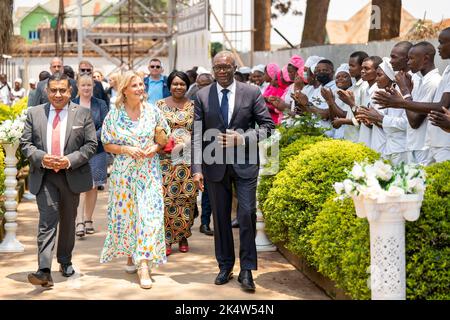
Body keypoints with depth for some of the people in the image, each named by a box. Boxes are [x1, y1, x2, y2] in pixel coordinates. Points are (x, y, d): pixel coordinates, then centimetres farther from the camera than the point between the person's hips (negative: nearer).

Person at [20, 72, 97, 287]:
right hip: (44, 177, -1)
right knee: (47, 220, -12)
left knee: (68, 220, 14)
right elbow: (25, 143, 4)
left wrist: (70, 160, -15)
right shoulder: (34, 114, 5)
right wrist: (41, 158, -15)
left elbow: (91, 144, -1)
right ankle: (44, 271, -18)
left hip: (72, 176, 1)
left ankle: (65, 262, 32)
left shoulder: (83, 114, 2)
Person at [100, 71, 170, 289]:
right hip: (123, 171, 0)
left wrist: (155, 147, -10)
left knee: (148, 214, -9)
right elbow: (107, 145, 2)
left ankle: (144, 265, -9)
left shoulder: (152, 111, 1)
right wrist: (126, 149, -13)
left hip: (149, 171, 0)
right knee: (125, 213, 6)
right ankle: (131, 255, 28)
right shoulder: (114, 114, -1)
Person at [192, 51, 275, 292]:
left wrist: (243, 138, -15)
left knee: (247, 214, -6)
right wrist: (197, 168, -9)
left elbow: (268, 125, 1)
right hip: (215, 164, 2)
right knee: (221, 217, 9)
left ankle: (247, 270, 4)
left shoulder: (252, 92, 0)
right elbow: (197, 135, -1)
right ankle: (225, 266, 21)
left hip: (244, 163, -1)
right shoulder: (202, 96, 2)